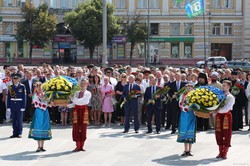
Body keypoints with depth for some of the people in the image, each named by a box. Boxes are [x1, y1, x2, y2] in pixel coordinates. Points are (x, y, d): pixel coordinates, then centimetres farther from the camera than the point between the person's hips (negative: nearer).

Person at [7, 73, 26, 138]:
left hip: (19, 105, -3)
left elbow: (24, 97, -2)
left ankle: (19, 133, 7)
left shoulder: (22, 86, -1)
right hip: (13, 105, 3)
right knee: (14, 120, 6)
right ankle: (15, 133, 12)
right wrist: (8, 107, 1)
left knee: (19, 119, 0)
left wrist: (23, 106, -8)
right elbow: (8, 97, 6)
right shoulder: (10, 87, 6)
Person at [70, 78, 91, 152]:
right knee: (76, 128, -1)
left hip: (83, 110, -3)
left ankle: (81, 146, 5)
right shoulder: (77, 92, 14)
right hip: (76, 110, 3)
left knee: (83, 128, -1)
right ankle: (78, 146, 3)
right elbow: (74, 103, 11)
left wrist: (74, 99, -12)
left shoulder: (88, 93, 1)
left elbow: (82, 101, -13)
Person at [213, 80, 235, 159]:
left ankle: (225, 153, 5)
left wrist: (218, 110, -23)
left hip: (226, 115, -5)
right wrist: (213, 113, -6)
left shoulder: (230, 97, -5)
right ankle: (220, 152, 13)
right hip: (219, 116, 5)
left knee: (226, 134, -1)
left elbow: (227, 108, -17)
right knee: (219, 134, 5)